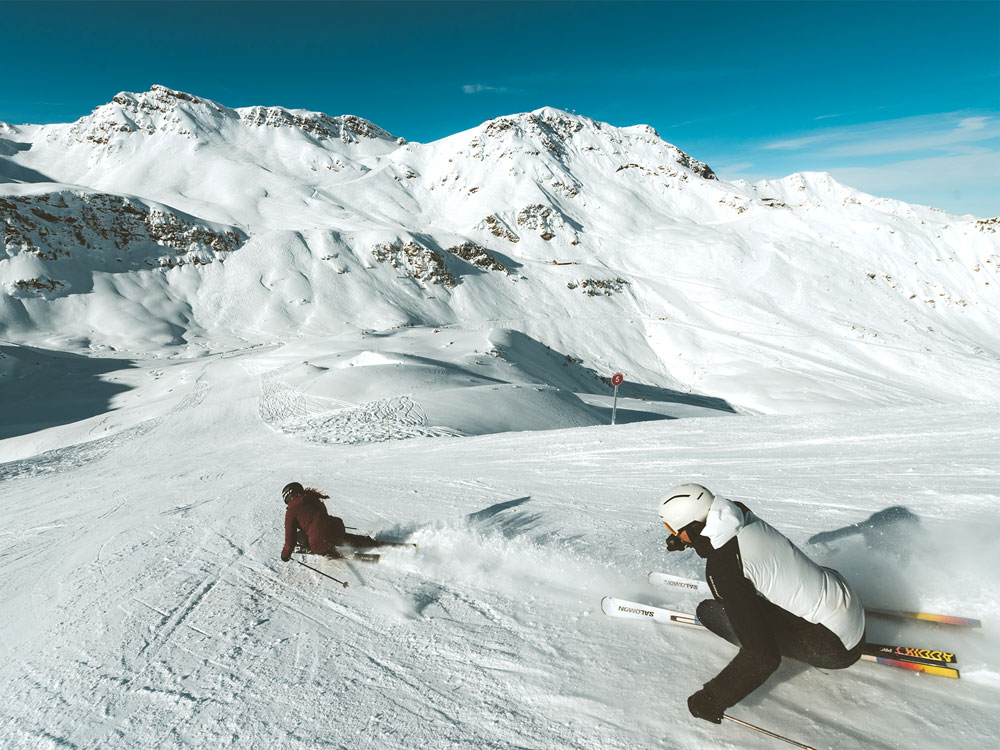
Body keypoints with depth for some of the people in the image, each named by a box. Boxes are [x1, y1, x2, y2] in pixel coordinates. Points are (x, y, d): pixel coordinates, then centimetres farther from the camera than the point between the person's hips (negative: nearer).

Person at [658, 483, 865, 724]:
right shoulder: (741, 514, -6)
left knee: (709, 611, -12)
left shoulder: (721, 568, -27)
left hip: (835, 649, -8)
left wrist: (712, 699, -17)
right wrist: (690, 538, 25)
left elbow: (762, 657, -27)